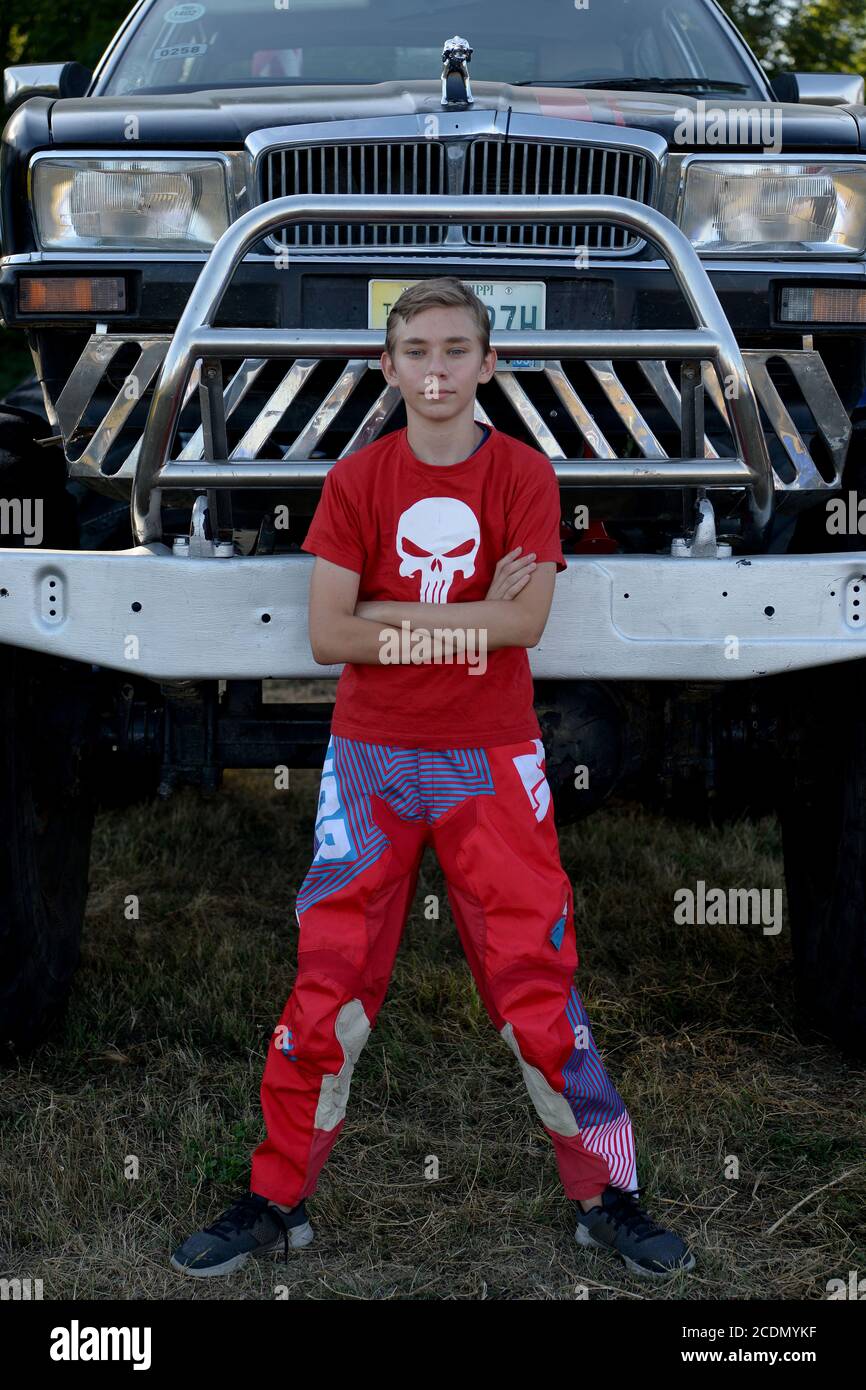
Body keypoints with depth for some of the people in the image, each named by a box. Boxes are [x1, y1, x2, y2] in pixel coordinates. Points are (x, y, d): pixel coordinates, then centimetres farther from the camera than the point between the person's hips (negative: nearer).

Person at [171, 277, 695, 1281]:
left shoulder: (524, 474, 0)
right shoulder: (356, 479, 2)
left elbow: (527, 620, -15)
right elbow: (325, 636, -8)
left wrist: (391, 614, -15)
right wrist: (467, 619, -14)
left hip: (491, 762, -1)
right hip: (371, 757, 1)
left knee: (539, 981, -1)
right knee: (326, 983, 2)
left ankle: (606, 1198, 14)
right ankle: (275, 1201, 15)